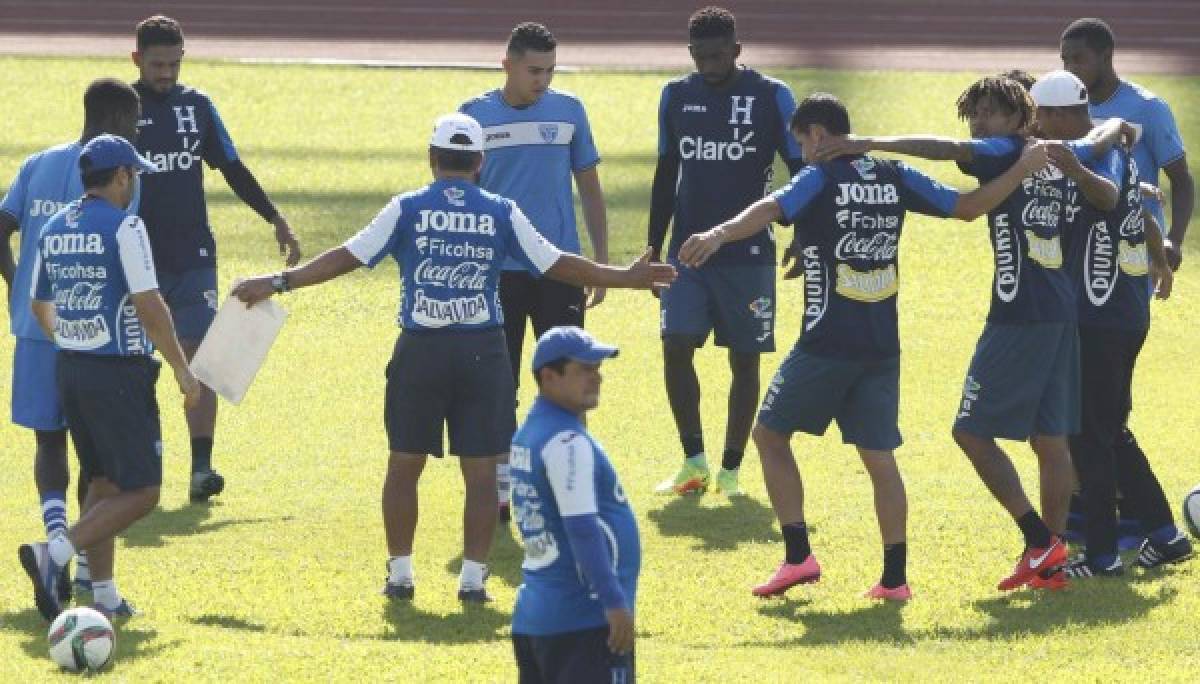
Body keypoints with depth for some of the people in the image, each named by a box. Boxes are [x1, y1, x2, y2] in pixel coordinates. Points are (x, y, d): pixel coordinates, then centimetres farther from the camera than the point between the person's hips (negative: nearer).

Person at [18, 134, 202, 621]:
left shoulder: (54, 229, 9)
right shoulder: (123, 226, -13)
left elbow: (39, 306, 19)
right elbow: (148, 306, -17)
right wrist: (182, 369, -9)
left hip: (69, 369, 8)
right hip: (119, 375, -8)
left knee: (102, 485, 17)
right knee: (140, 493, -4)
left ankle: (104, 595, 15)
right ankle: (53, 554, -19)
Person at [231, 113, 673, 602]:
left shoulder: (407, 210, -1)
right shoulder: (501, 214, 1)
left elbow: (348, 257, -3)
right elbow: (558, 265, 4)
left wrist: (279, 283, 2)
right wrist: (626, 278, 16)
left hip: (421, 351, 0)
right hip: (483, 354, 0)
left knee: (404, 465, 11)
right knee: (481, 470, 6)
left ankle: (399, 573, 12)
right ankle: (473, 576, 5)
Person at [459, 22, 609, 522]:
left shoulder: (568, 111, 3)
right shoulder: (476, 116, 1)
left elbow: (590, 188, 9)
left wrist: (602, 261, 6)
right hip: (498, 271, 0)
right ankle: (499, 491, 11)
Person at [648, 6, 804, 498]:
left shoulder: (771, 97, -5)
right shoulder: (677, 96, 6)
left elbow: (801, 170, -3)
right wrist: (653, 250, 13)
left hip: (748, 254, -3)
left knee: (745, 360, 2)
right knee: (675, 348, -9)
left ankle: (730, 470, 12)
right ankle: (694, 463, 3)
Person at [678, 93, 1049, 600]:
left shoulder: (820, 179, -7)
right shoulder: (896, 177, 8)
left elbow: (772, 209, -26)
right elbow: (967, 207, 11)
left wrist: (719, 235, -41)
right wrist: (1023, 168, 21)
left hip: (828, 344, -5)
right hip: (882, 348, 5)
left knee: (771, 434, 9)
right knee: (879, 457, 8)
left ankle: (798, 556, 0)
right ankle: (894, 577, 4)